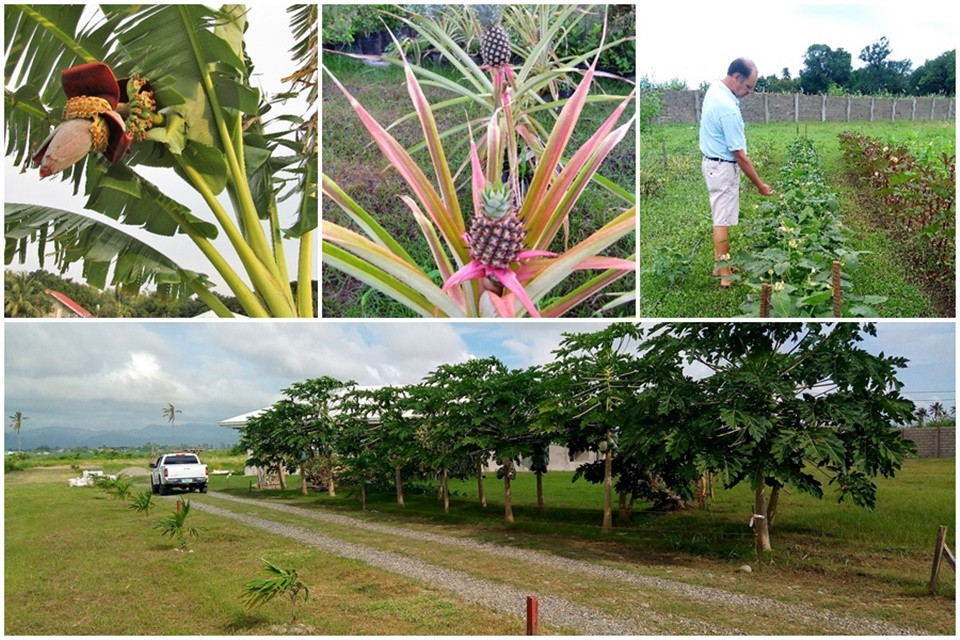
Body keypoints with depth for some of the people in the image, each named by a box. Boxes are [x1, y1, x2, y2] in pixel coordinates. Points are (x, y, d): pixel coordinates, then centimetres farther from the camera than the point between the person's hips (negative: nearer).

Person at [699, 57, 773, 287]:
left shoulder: (715, 88, 0)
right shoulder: (728, 109, -28)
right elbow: (740, 156, -23)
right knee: (723, 221, -2)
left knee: (720, 217, 17)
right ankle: (725, 274, 5)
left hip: (713, 162, 10)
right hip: (722, 167, -10)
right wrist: (761, 186, -15)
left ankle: (721, 262, 27)